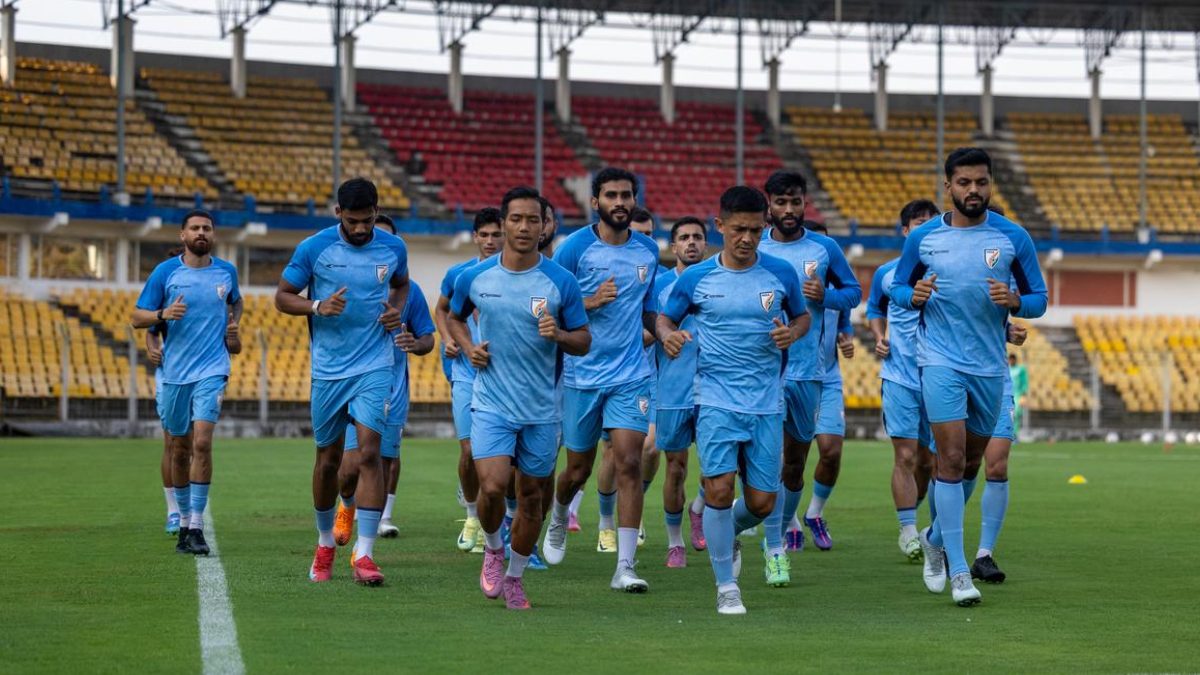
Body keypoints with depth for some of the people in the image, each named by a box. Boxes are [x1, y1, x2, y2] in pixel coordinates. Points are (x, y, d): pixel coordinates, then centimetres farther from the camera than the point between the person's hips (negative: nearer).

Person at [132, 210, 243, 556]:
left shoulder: (226, 271, 6)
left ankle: (196, 527, -13)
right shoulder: (165, 272, 0)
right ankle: (184, 521, 24)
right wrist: (163, 314, -18)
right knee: (180, 449, 9)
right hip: (175, 372, 1)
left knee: (202, 442, -15)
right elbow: (137, 318, 1)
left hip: (212, 371, -1)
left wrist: (234, 324, 8)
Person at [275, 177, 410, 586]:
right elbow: (282, 297, 2)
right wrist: (318, 307, -17)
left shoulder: (393, 248, 0)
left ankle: (363, 555, -14)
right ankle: (325, 544, 31)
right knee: (328, 459, 9)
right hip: (328, 370, 0)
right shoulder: (313, 248, -6)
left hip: (375, 368, 0)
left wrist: (397, 309, 0)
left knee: (369, 453, -14)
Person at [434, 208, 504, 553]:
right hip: (467, 373, 1)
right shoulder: (458, 274, 5)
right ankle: (471, 515, 17)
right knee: (469, 450, -6)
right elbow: (441, 309, 22)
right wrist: (447, 339, 5)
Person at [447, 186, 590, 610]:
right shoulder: (474, 277, -1)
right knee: (493, 487, -18)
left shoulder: (561, 282, -5)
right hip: (491, 404, -1)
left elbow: (584, 342, 2)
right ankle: (492, 549, 13)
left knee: (531, 496, 8)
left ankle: (514, 576, 28)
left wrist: (558, 334, -19)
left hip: (541, 410, 1)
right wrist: (469, 348, -1)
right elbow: (454, 318, 18)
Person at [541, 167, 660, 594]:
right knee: (578, 469, 10)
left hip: (631, 375, 2)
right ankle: (559, 519, 45)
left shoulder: (648, 250, 7)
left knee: (629, 463, -11)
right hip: (581, 375, -2)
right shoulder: (576, 247, -7)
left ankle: (625, 567, -11)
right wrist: (589, 302, -20)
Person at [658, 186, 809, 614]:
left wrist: (792, 333, -8)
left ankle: (726, 535, 38)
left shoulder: (781, 273, 1)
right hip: (717, 401, -2)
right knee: (719, 489, -15)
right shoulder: (696, 278, -1)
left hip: (767, 405, 2)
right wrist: (668, 334, -12)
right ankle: (726, 587, 0)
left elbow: (803, 317, 15)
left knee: (762, 502, 2)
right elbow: (664, 318, 12)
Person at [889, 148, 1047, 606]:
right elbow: (897, 287, 11)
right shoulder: (923, 238, 0)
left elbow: (1039, 300, 4)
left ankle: (935, 538, 40)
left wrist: (1014, 301, -18)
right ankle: (958, 572, -11)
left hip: (990, 366, 2)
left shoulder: (1013, 238, 0)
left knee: (970, 460, 14)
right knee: (952, 459, -13)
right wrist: (913, 296, -13)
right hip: (940, 362, -2)